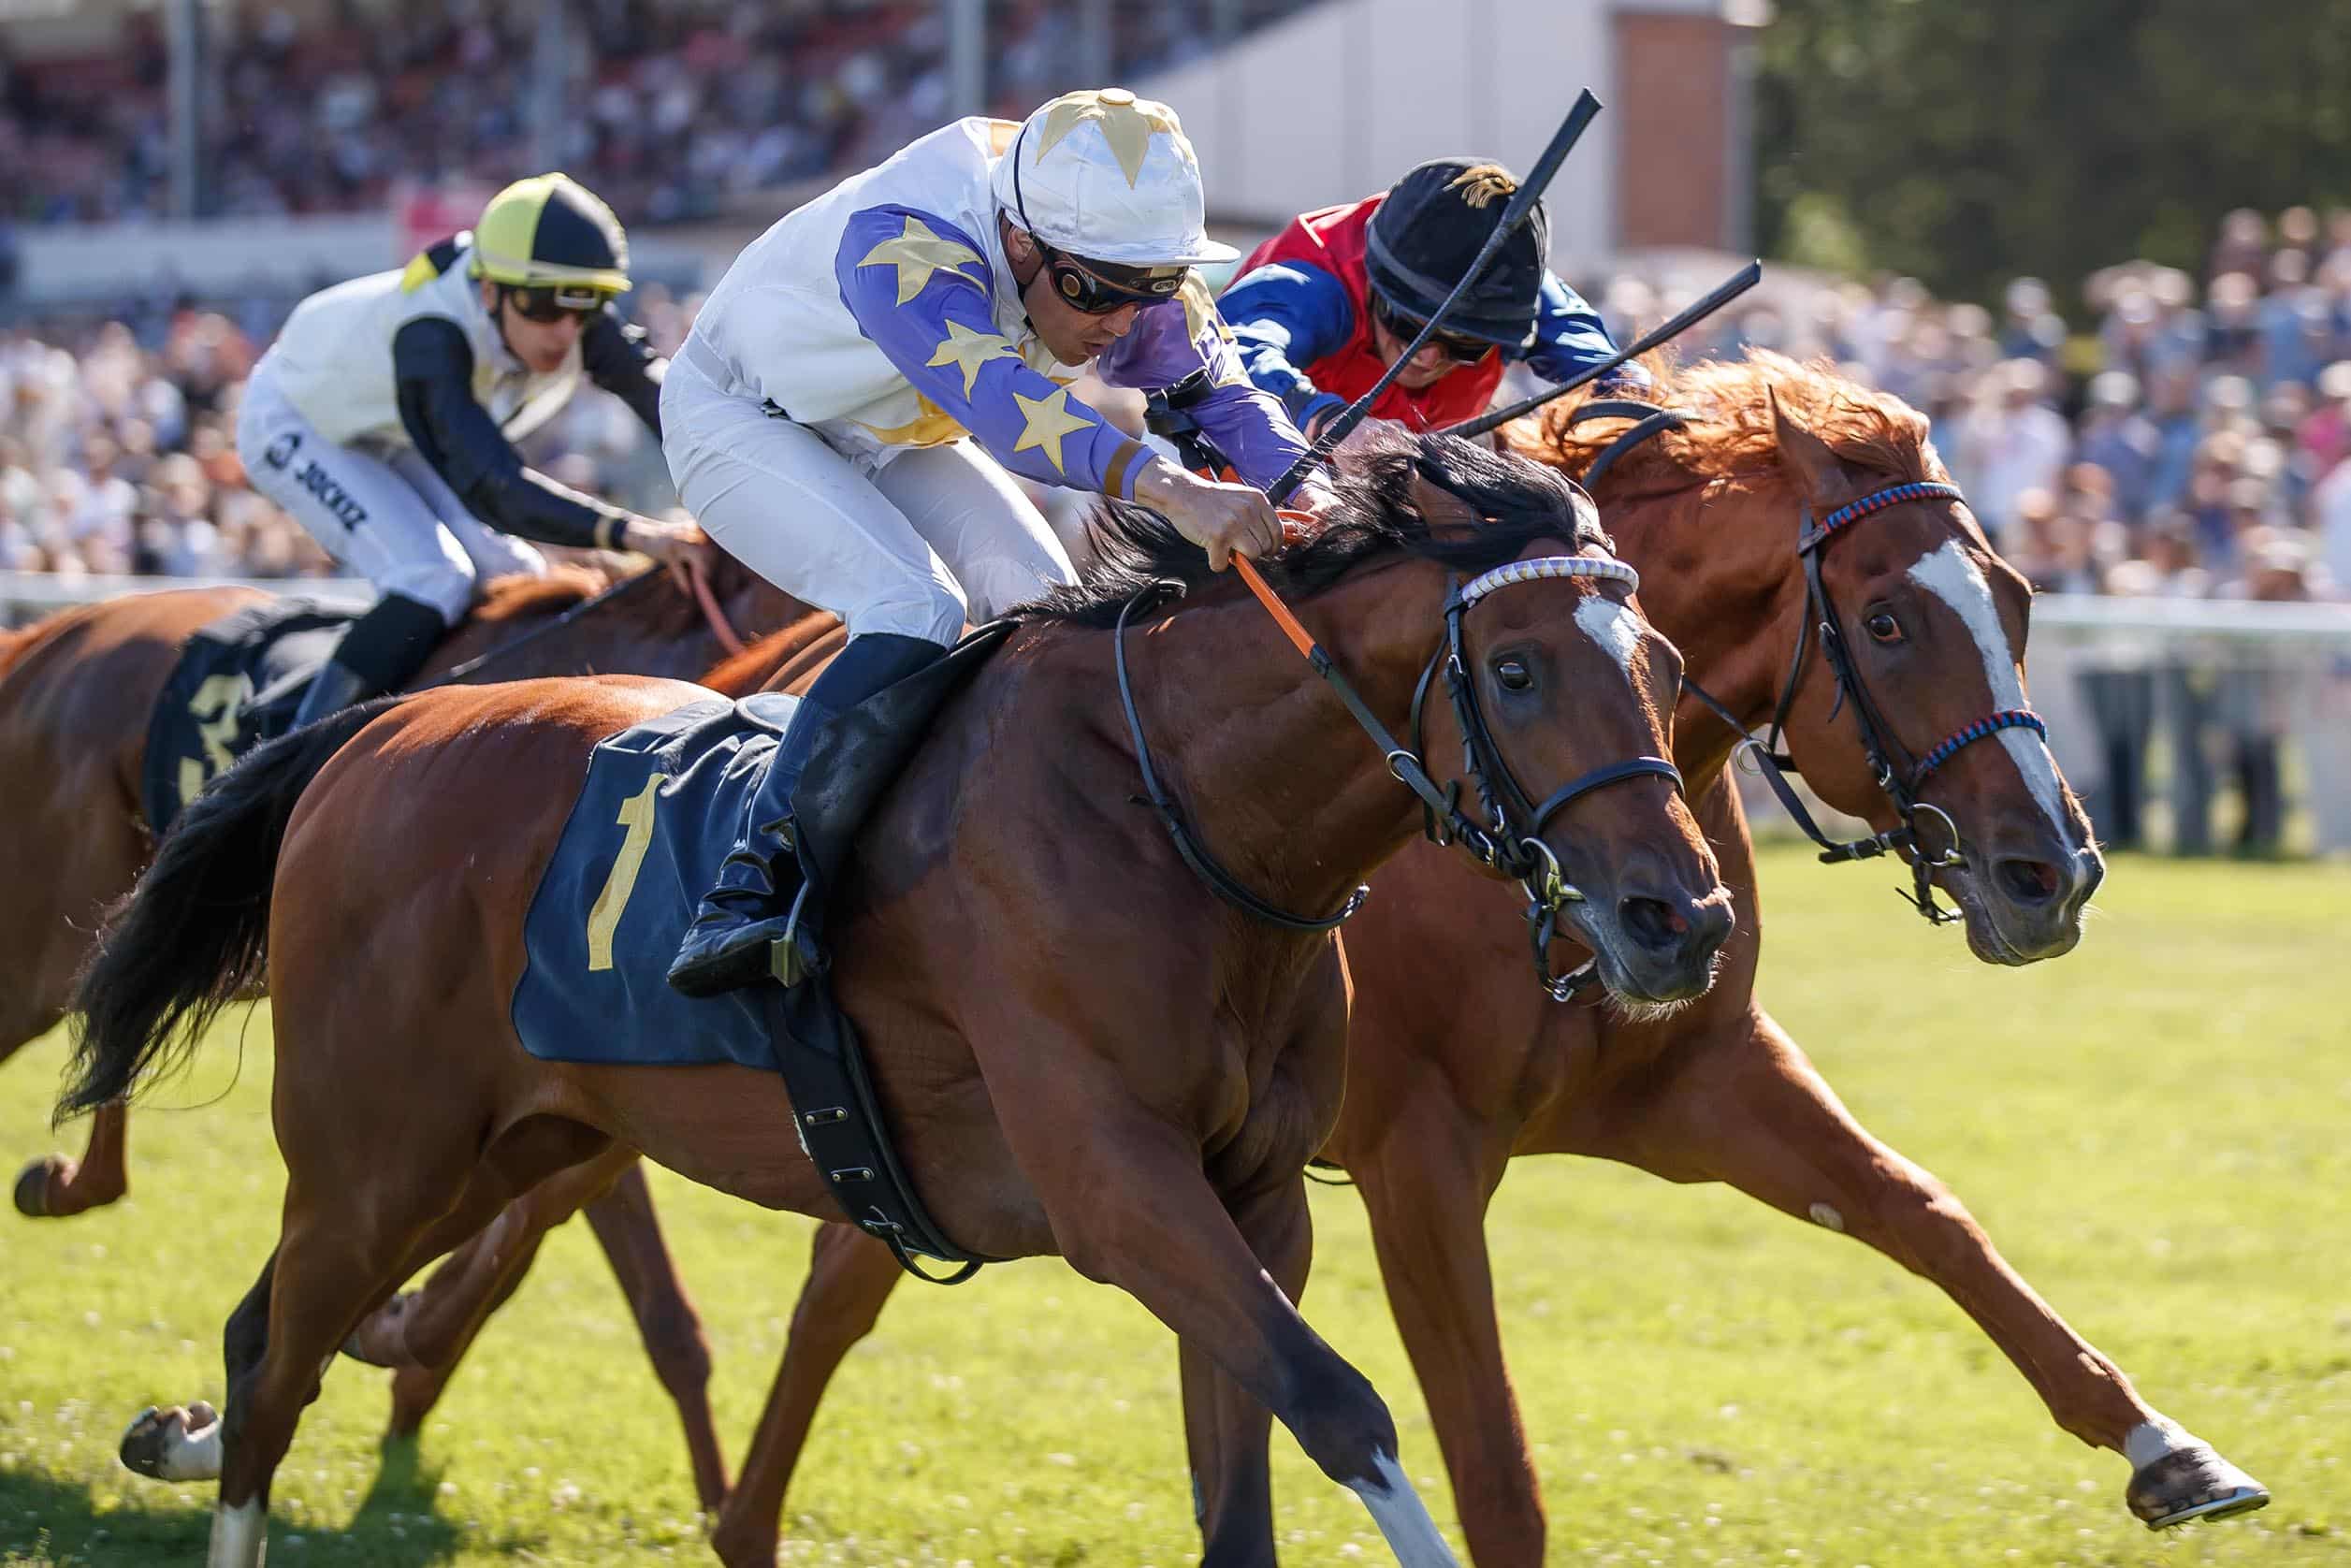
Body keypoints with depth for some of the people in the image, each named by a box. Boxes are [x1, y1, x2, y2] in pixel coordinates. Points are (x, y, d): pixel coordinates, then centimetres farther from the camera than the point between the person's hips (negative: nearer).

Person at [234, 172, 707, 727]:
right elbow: (492, 488, -53)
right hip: (297, 427, -8)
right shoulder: (432, 337, -44)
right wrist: (630, 533, -65)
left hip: (387, 439, 8)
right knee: (433, 584, -25)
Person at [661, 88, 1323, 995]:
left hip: (892, 440, 8)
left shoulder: (1128, 276, -18)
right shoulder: (898, 244, -42)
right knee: (915, 613, -28)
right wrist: (1168, 488, -71)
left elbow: (1225, 394, -16)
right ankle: (743, 900, -29)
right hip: (741, 419, -8)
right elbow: (998, 398, -57)